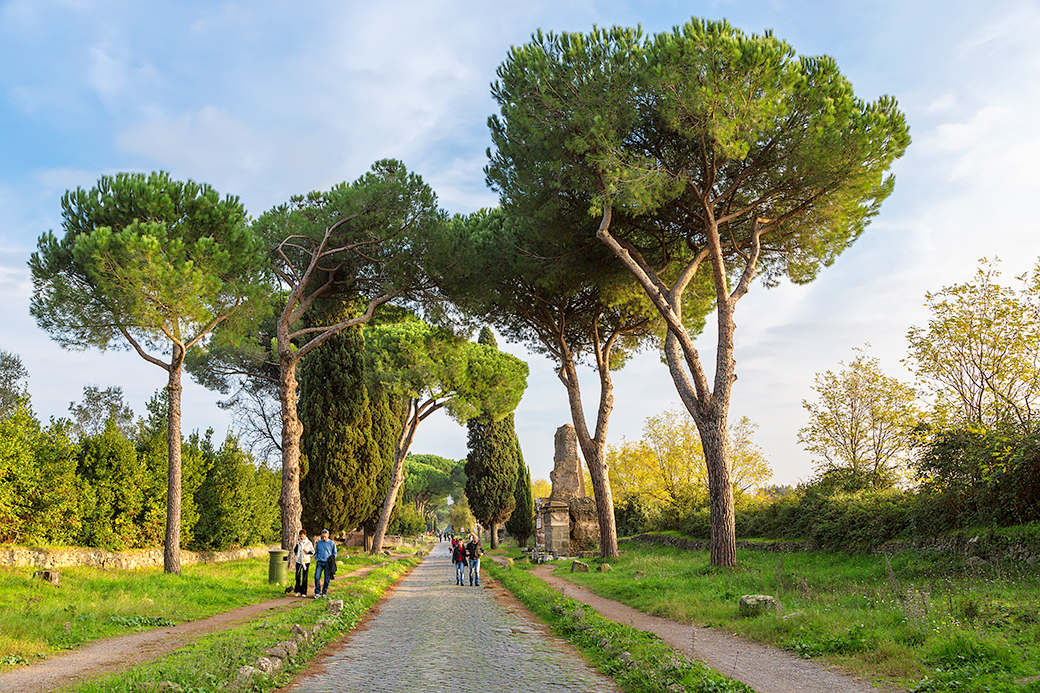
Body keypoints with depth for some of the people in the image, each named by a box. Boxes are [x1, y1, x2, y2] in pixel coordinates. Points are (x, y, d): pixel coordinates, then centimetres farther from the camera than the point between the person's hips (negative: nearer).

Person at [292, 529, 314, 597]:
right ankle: (297, 591, 8)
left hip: (306, 561, -2)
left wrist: (307, 551, -15)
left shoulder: (309, 543, 0)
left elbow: (313, 552, 4)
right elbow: (295, 551, 7)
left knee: (305, 577, 1)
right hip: (298, 561, 2)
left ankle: (304, 592, 6)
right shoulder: (298, 542, 6)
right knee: (298, 576, -1)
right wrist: (297, 545, -8)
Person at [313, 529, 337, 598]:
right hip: (319, 563, 2)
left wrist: (332, 560, -2)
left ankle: (324, 593, 13)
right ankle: (317, 593, -2)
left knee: (327, 579, 1)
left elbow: (335, 553, 11)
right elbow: (316, 552, 20)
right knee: (317, 577, -9)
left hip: (328, 563, -2)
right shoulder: (319, 543, 10)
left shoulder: (332, 543, 4)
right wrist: (316, 559, 4)